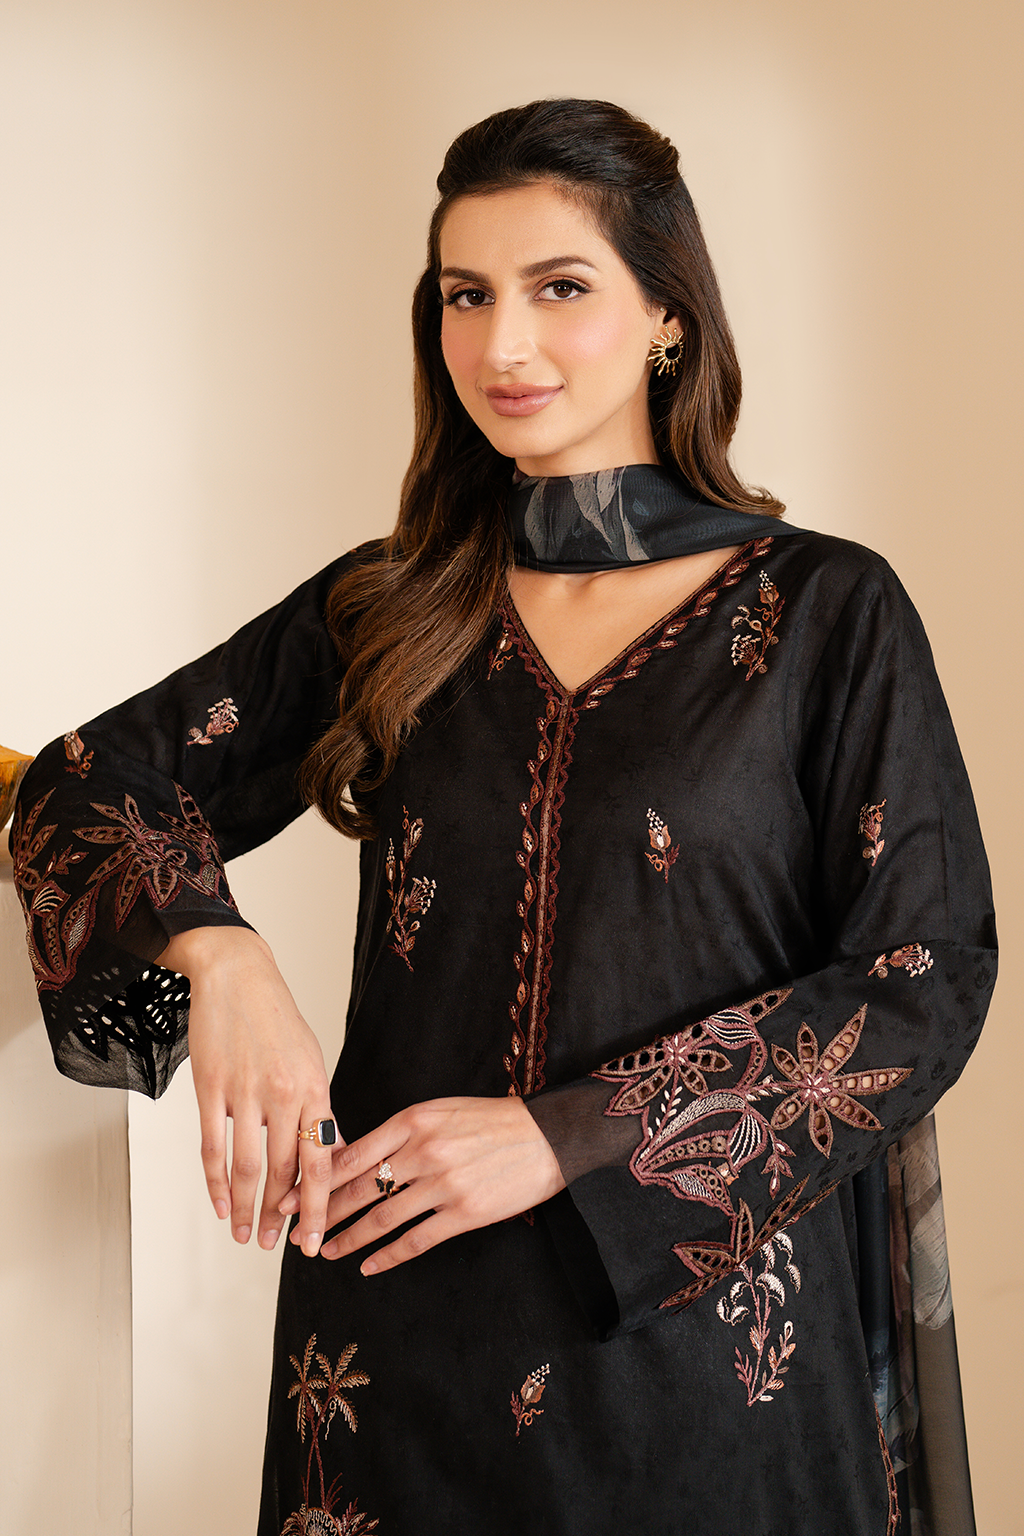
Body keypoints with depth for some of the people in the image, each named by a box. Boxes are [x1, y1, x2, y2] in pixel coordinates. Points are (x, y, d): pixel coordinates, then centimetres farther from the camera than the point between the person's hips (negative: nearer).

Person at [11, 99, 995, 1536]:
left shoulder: (828, 613, -4)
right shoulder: (386, 612, 4)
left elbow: (927, 981, -8)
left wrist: (574, 1134, -17)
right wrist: (217, 954, -18)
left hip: (707, 1327, -2)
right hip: (404, 1314, 2)